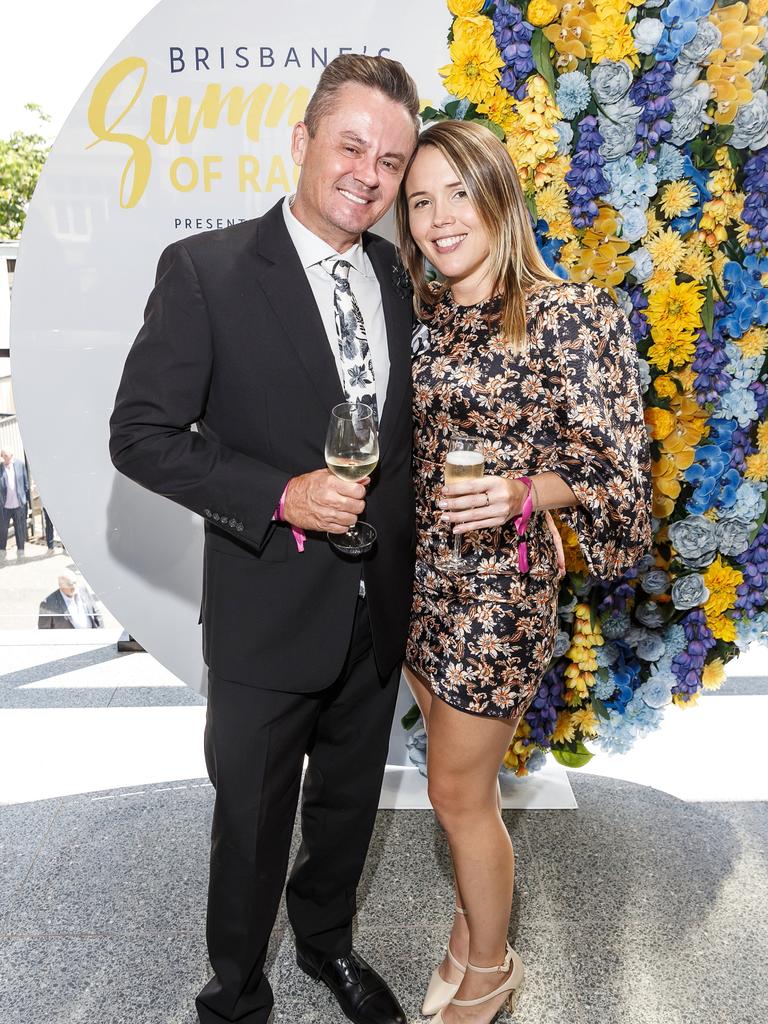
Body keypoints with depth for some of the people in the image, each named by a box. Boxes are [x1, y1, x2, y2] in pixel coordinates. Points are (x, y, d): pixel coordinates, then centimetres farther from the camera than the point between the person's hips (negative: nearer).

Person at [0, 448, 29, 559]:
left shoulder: (19, 464, -1)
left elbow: (26, 481, 6)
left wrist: (26, 497, 5)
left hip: (19, 503, 1)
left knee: (20, 528, 10)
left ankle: (20, 550, 22)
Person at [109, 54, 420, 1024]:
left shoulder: (401, 277, 3)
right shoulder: (204, 270, -13)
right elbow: (140, 433, -14)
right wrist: (281, 496, -24)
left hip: (379, 609, 5)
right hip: (269, 611, -5)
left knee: (348, 800, 24)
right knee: (253, 822, 15)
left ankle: (327, 940, 53)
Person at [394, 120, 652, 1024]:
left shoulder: (573, 313, -14)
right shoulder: (418, 314, 5)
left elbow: (614, 464, -13)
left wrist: (525, 491, -29)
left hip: (501, 582, -6)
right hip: (419, 572, 6)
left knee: (457, 789, 7)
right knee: (461, 771, 21)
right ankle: (470, 923, 45)